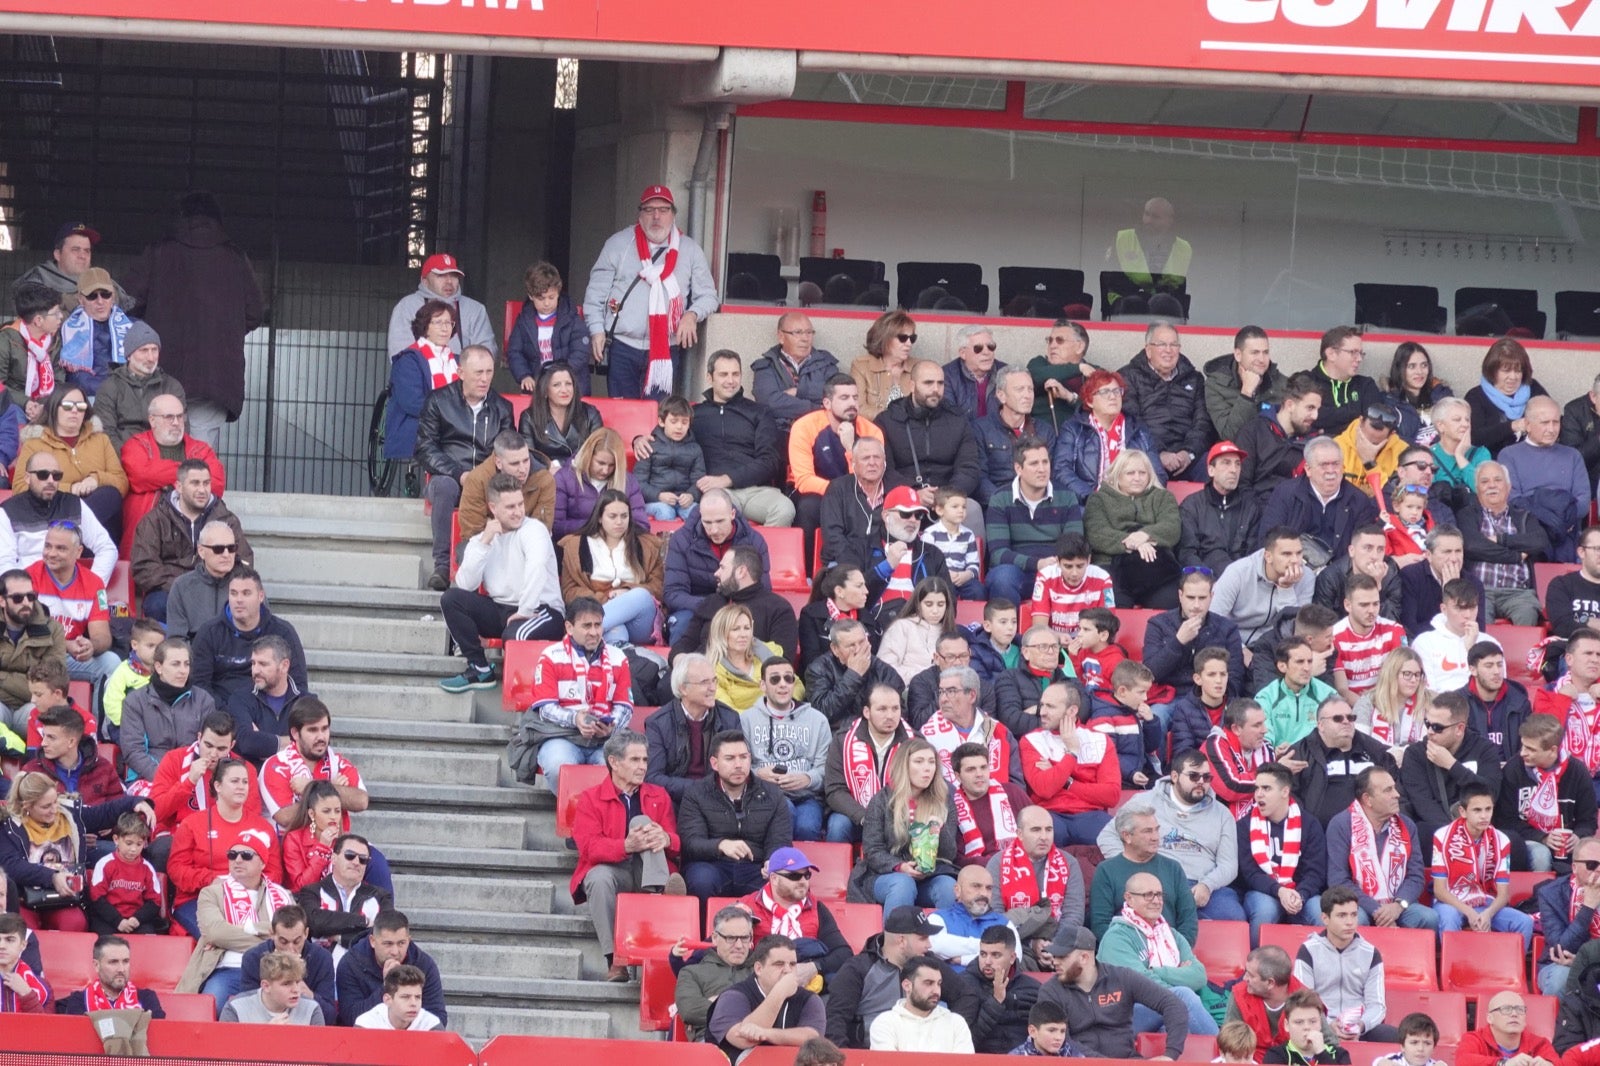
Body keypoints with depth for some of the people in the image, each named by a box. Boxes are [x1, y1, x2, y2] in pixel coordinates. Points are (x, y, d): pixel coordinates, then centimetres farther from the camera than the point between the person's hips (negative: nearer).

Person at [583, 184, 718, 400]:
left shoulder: (689, 250, 8)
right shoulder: (618, 244, 6)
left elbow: (707, 295, 11)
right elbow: (596, 291, 7)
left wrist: (692, 315, -9)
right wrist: (597, 330, -3)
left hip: (666, 350, 0)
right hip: (622, 348, 0)